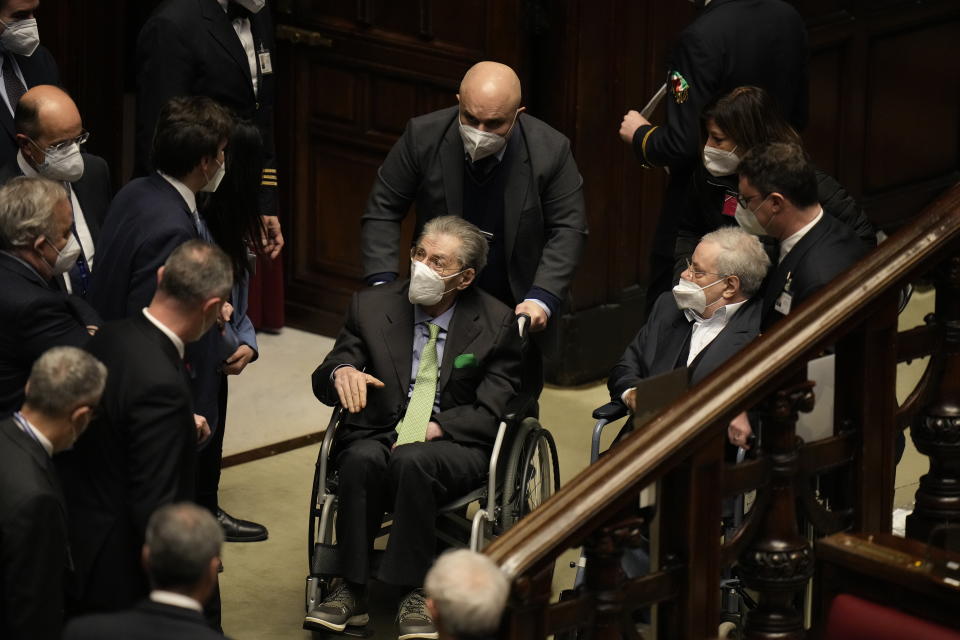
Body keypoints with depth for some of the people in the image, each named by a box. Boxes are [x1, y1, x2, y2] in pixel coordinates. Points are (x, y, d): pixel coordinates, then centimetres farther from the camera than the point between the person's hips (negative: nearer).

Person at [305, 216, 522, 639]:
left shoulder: (496, 323, 2)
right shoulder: (371, 307, 7)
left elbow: (491, 412, -2)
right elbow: (321, 382, 4)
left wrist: (436, 429, -18)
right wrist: (340, 372, -21)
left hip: (454, 447, -2)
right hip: (379, 438, 2)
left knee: (411, 460, -36)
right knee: (363, 458, -34)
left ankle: (414, 596, -30)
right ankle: (351, 592, -30)